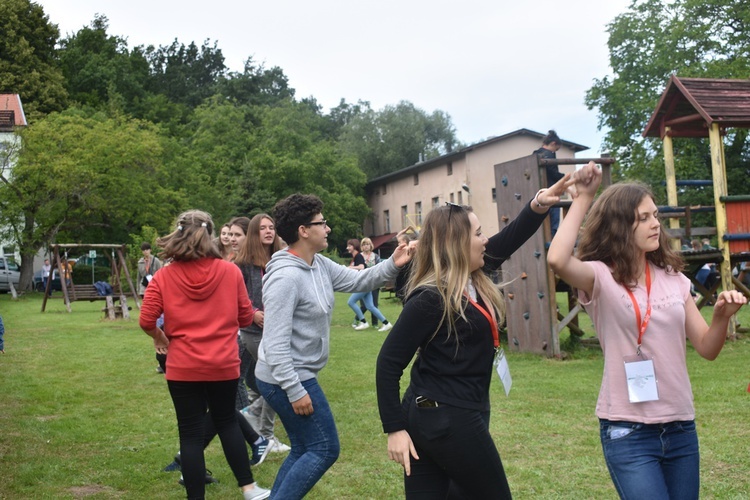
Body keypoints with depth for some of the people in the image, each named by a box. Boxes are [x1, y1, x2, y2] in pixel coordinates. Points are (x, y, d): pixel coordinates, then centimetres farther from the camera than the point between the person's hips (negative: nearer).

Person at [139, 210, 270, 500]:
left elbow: (147, 320, -9)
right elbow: (246, 317, 4)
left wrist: (160, 338, 11)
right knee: (227, 421, 21)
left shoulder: (164, 277, -6)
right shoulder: (230, 271, -4)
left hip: (183, 367, -1)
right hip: (224, 364, 2)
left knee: (191, 434, 7)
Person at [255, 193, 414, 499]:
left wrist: (392, 265, -6)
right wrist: (295, 391, -25)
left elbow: (358, 281, 13)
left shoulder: (320, 265, 5)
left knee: (304, 450, 18)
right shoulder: (286, 277, -24)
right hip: (285, 380, -10)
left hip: (297, 375, 10)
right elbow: (275, 342, -26)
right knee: (324, 449, -3)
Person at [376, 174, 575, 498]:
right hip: (447, 420, -9)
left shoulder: (473, 278, 5)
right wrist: (395, 429, -18)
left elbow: (508, 240, 16)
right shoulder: (431, 298, -19)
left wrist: (538, 205, 2)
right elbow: (389, 361, -17)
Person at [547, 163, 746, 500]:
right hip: (628, 430, -5)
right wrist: (583, 198, -22)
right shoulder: (600, 277, -9)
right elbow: (557, 260, -31)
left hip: (681, 426, 5)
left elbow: (707, 348, 7)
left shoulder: (673, 278, 6)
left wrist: (721, 317, -13)